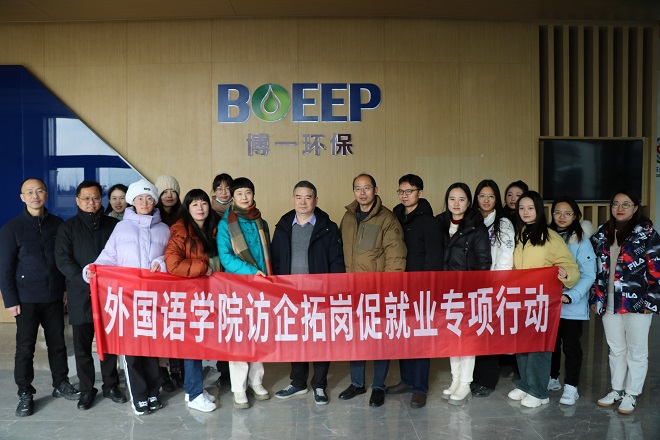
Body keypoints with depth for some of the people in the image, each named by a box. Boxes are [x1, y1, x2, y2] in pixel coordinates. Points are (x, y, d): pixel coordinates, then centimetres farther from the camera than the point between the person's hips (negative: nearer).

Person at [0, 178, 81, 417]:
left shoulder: (57, 224, 3)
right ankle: (25, 394, 18)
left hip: (54, 296, 3)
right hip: (26, 299, -2)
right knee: (25, 347, 4)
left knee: (57, 343, 11)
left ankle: (61, 384, 27)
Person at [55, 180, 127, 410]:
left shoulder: (113, 225, 7)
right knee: (82, 346, 7)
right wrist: (88, 280, -16)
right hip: (80, 296, -1)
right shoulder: (68, 227, 4)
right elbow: (63, 260, -5)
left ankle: (111, 386, 23)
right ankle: (86, 390, 21)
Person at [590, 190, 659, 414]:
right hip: (609, 303, 4)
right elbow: (597, 269, 11)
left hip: (637, 303, -4)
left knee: (636, 351, 8)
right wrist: (595, 299, 9)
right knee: (616, 349, 16)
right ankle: (617, 390, 29)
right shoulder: (602, 233, 8)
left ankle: (631, 394, 21)